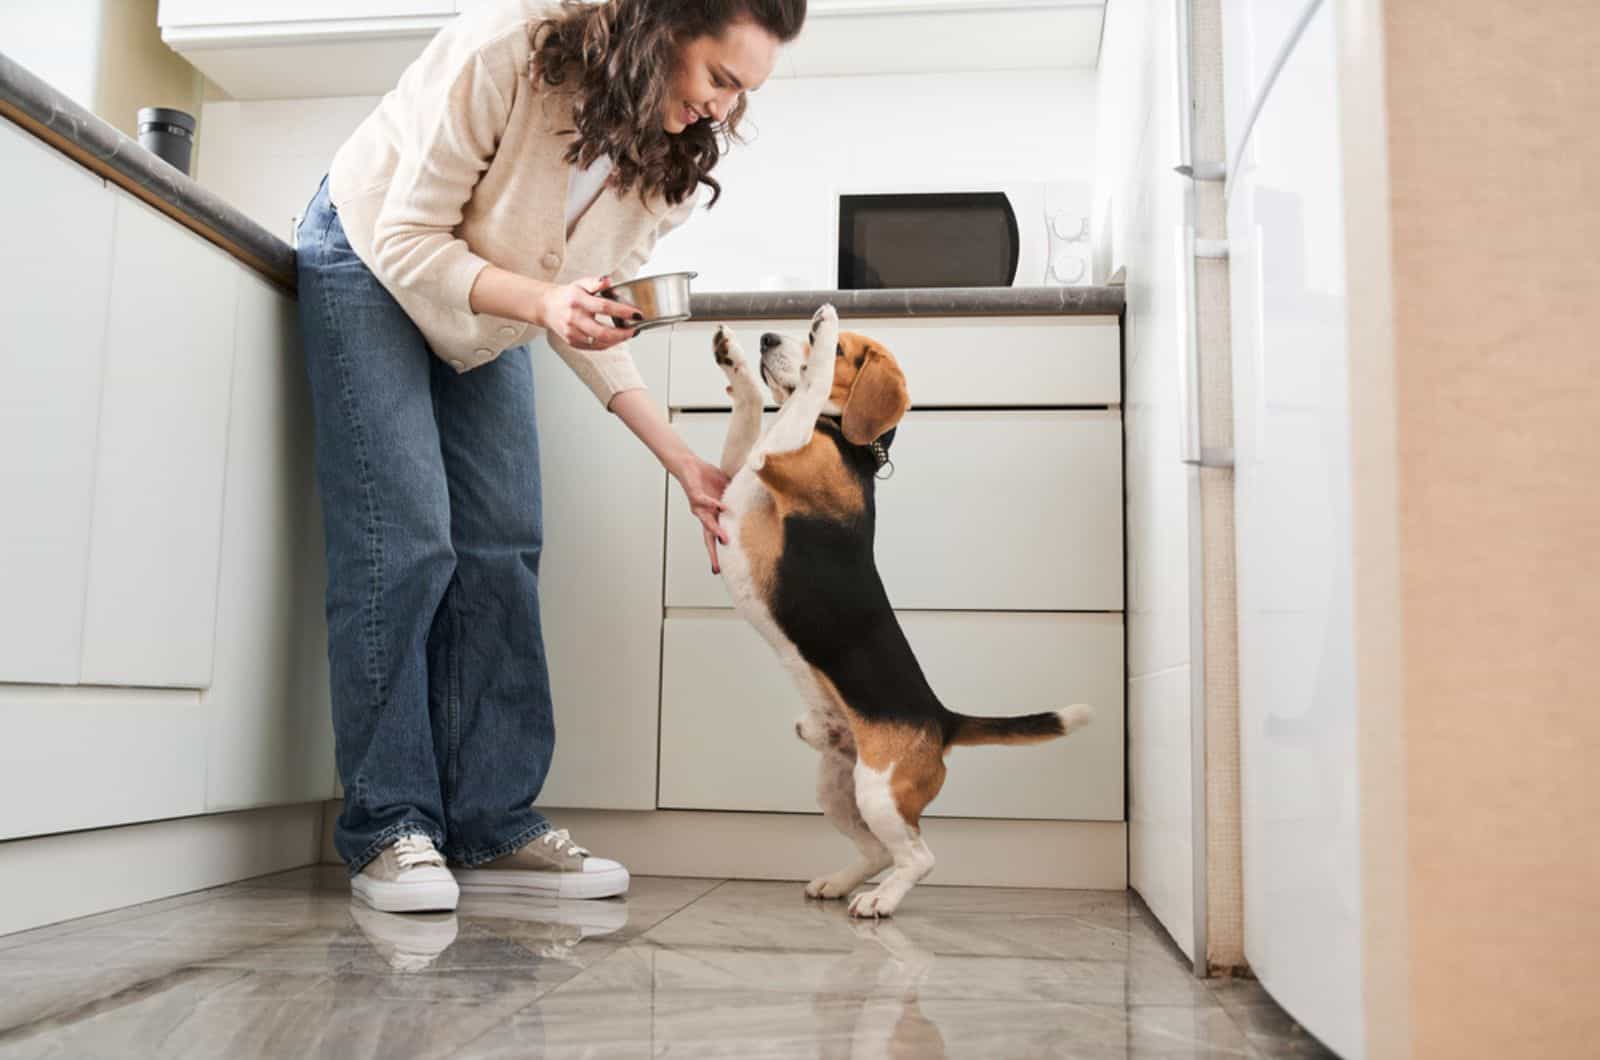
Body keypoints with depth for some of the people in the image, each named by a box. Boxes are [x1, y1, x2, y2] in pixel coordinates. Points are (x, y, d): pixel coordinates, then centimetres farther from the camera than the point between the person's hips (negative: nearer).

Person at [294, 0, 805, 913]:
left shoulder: (679, 154, -13)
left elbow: (591, 312, -9)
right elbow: (409, 239, -24)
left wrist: (684, 463, -16)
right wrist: (542, 302, -41)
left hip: (490, 313, 5)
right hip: (372, 261, -5)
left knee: (502, 549, -5)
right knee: (404, 541, -17)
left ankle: (492, 829, 0)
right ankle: (388, 830, -9)